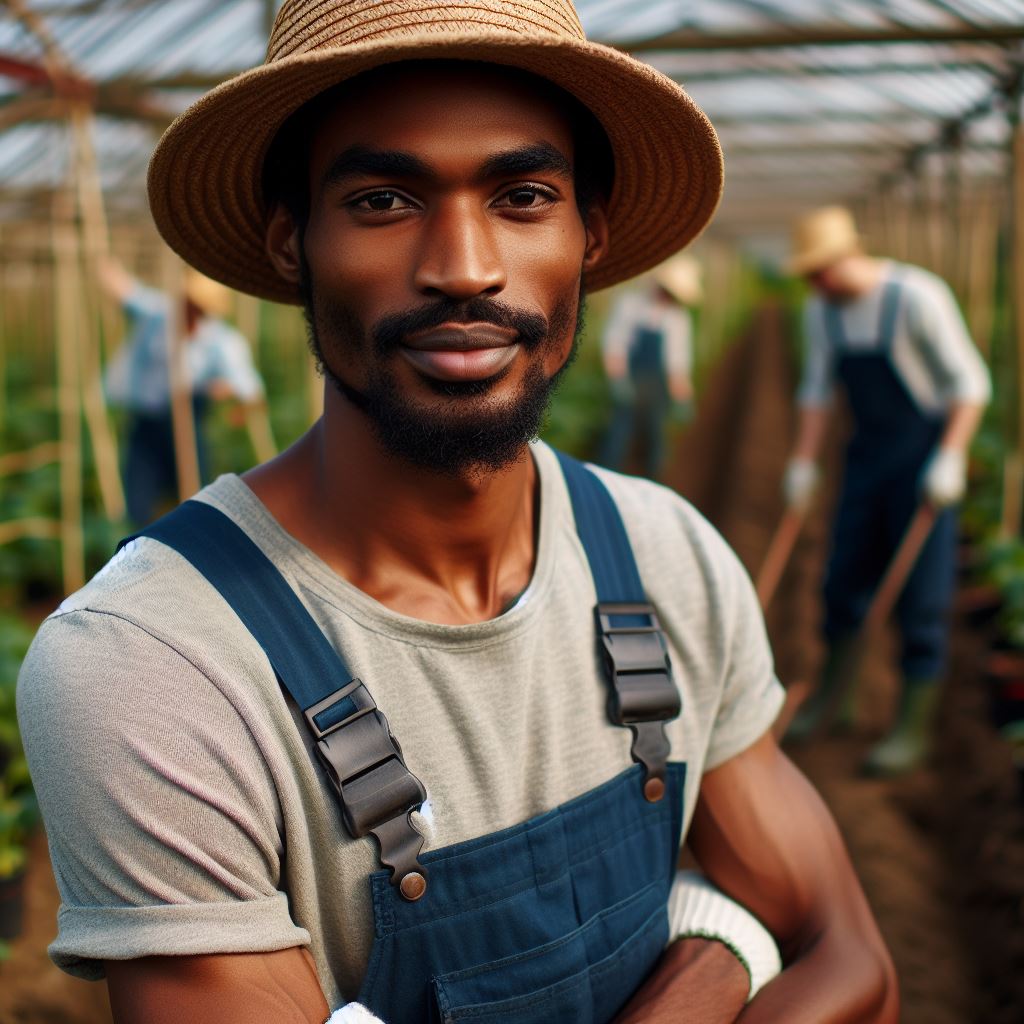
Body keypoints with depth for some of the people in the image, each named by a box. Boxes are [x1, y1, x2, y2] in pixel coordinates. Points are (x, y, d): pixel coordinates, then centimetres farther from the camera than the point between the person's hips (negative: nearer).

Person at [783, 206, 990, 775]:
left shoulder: (918, 297, -17)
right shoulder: (822, 311, 2)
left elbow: (969, 381, -14)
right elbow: (818, 391, 11)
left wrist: (950, 458, -20)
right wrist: (804, 464, 7)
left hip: (926, 452, -6)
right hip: (868, 451, 6)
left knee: (921, 592, -4)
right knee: (844, 579, 10)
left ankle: (913, 730, 6)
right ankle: (831, 695, 30)